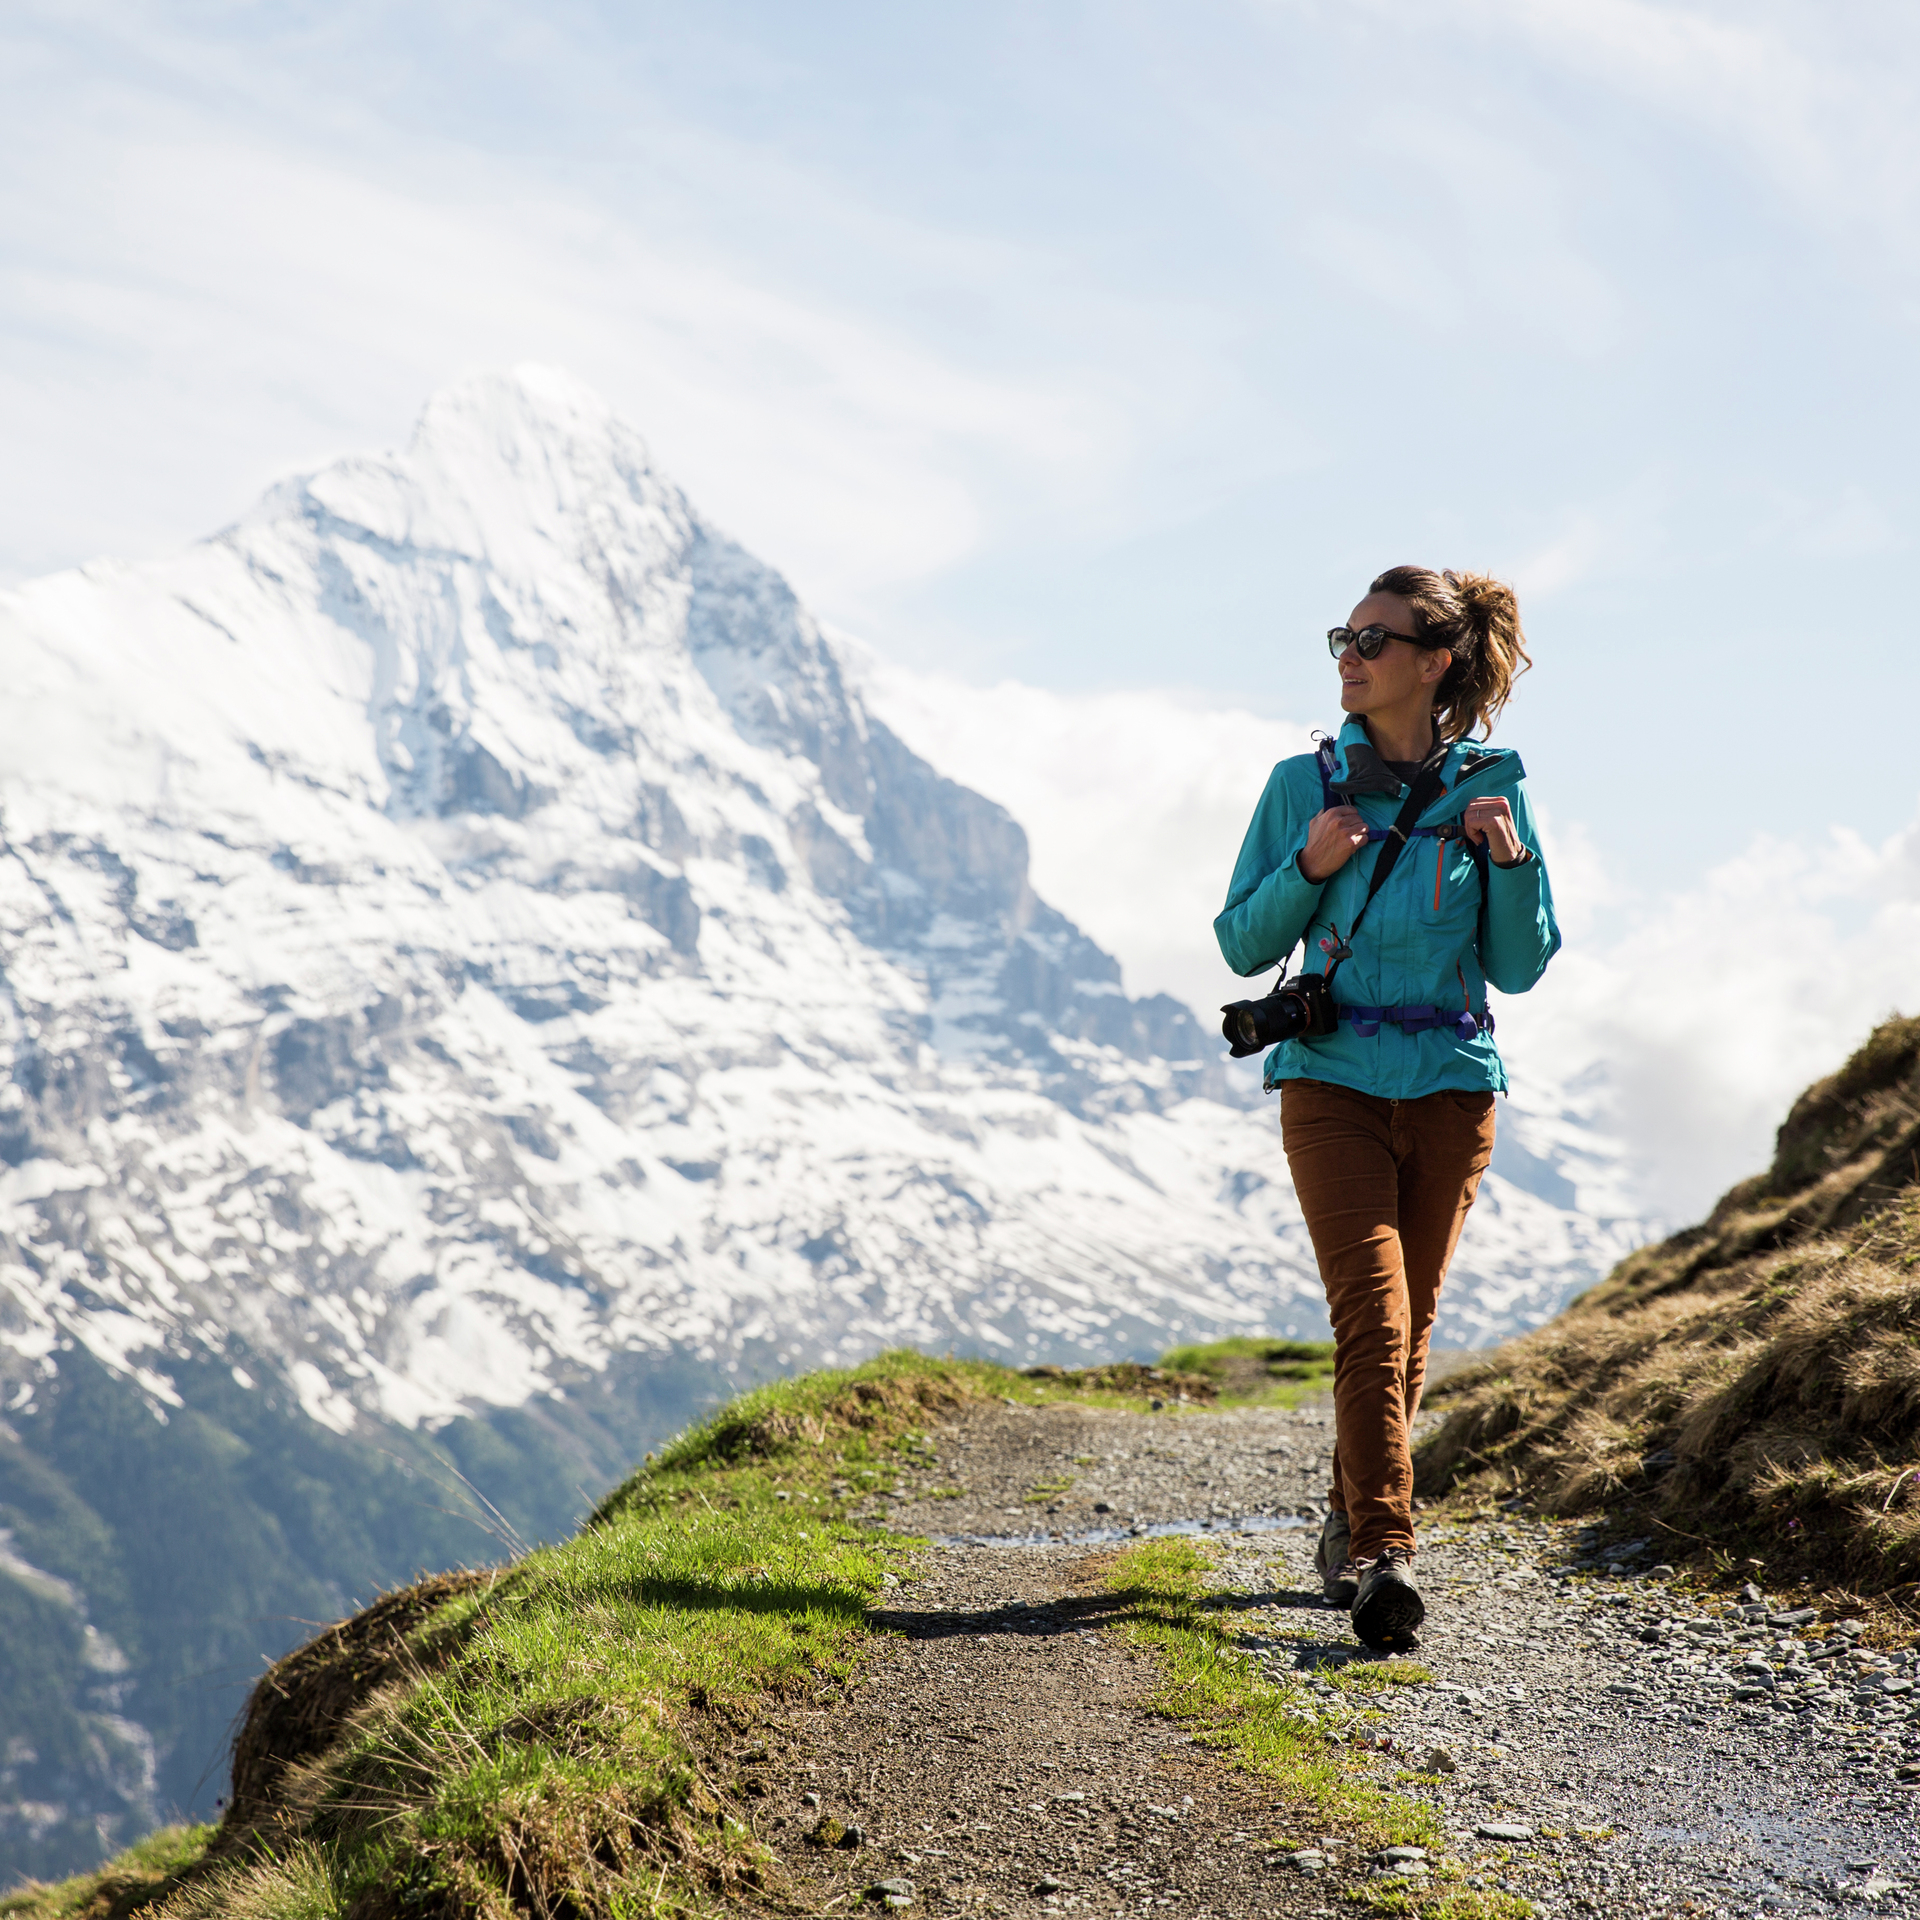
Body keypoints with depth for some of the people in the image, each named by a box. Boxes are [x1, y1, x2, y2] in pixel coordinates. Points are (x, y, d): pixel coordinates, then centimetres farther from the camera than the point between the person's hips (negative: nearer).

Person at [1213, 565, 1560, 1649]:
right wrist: (1308, 870, -11)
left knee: (1410, 1327, 10)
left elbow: (1520, 968, 5)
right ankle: (1385, 1552, -21)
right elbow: (1244, 946, 5)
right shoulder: (1304, 786, 2)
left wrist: (1512, 862, -11)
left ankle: (1353, 1526, 28)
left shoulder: (1488, 789, 3)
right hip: (1333, 1080, -2)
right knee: (1375, 1314, -16)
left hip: (1452, 1085, 2)